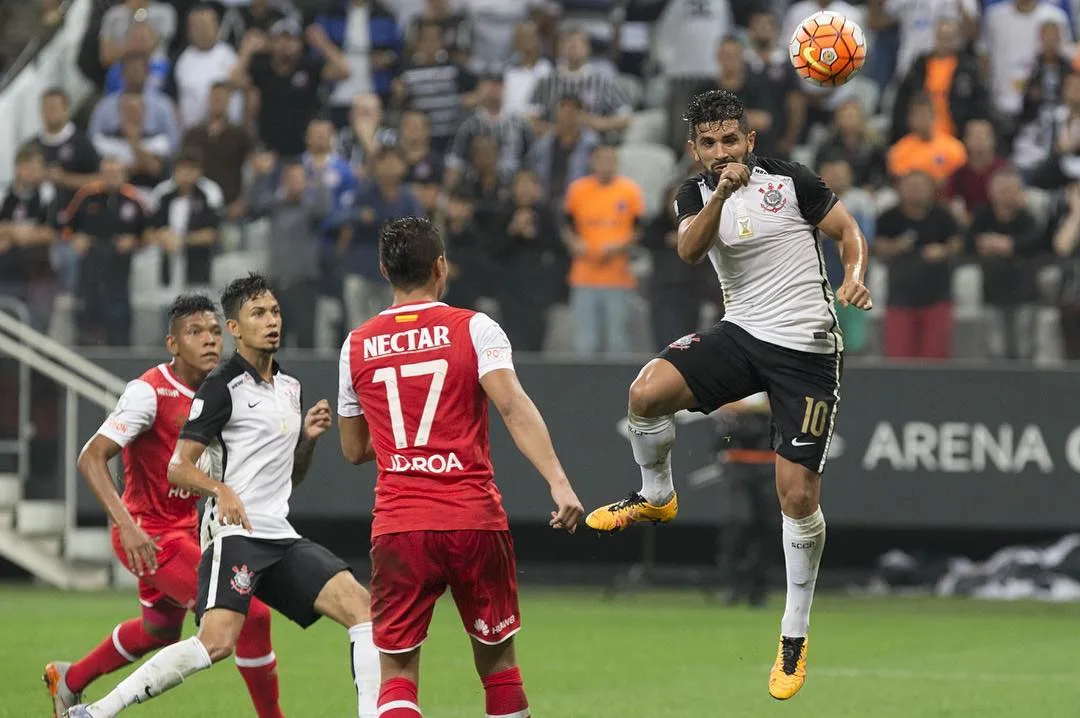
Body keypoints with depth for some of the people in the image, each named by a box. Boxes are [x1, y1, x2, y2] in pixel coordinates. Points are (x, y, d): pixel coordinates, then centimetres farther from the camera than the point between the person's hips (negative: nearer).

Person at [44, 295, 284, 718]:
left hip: (185, 530, 9)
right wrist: (127, 525, -38)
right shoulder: (149, 392, -21)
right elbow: (91, 458, -27)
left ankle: (68, 680, 51)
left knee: (160, 628, 29)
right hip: (151, 535, -9)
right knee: (251, 614, -15)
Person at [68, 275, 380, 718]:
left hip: (280, 535, 8)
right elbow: (178, 468, -9)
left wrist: (308, 438, 9)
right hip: (235, 532, -8)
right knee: (217, 641, -24)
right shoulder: (222, 387, -4)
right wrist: (220, 490, -27)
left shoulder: (289, 387, 19)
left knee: (360, 606, -7)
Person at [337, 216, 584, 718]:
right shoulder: (473, 328, 0)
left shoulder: (356, 346, 9)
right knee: (497, 660, 14)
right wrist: (558, 483, -22)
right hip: (475, 521, -1)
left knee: (397, 672, 2)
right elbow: (514, 407, -15)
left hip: (397, 528, 1)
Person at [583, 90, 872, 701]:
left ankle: (795, 636, 10)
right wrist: (722, 193, -33)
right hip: (743, 333, 3)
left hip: (807, 349, -3)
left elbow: (848, 228, 4)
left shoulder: (789, 180, -6)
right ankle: (656, 496, 8)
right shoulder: (696, 195, 4)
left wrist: (855, 276, -17)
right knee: (648, 392, -23)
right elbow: (690, 250, -17)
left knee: (799, 496, -6)